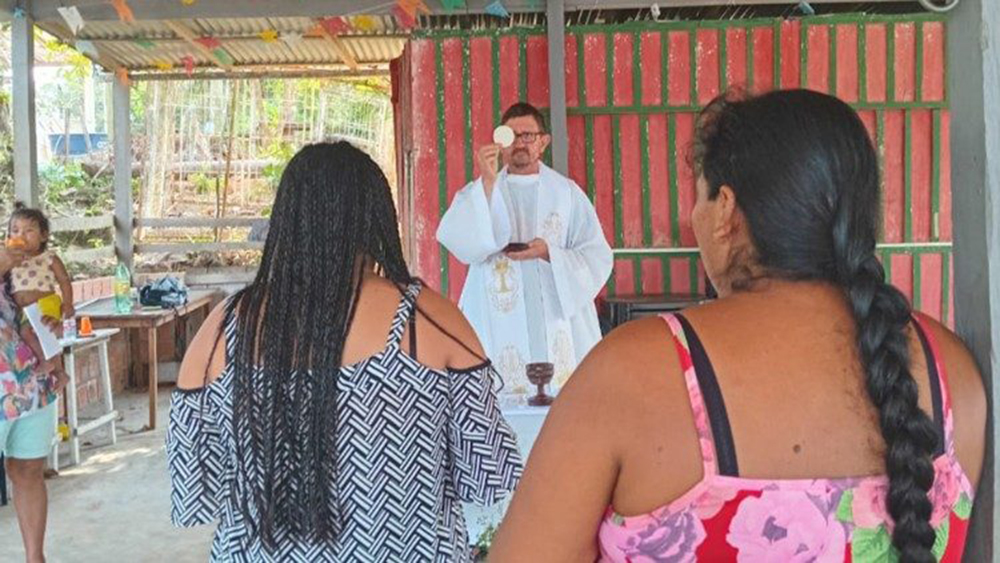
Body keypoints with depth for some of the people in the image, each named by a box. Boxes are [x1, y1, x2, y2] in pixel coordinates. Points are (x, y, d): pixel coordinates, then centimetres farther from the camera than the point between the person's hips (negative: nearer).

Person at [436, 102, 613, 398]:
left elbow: (597, 257, 4)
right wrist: (487, 182, -19)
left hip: (559, 324, 1)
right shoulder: (479, 192, 8)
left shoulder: (566, 192, 9)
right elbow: (458, 241, -11)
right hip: (499, 327, -1)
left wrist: (550, 253, -13)